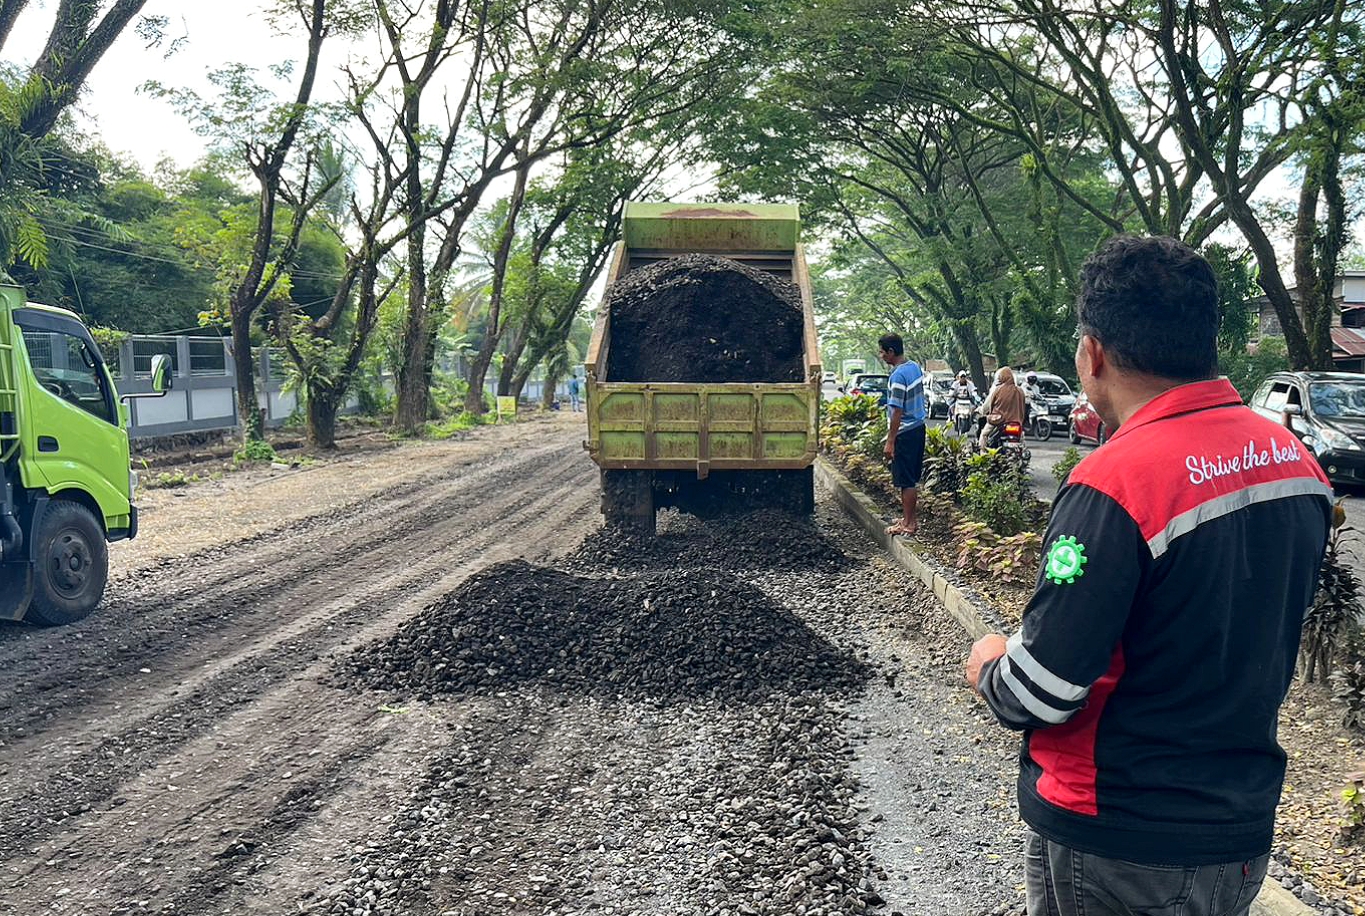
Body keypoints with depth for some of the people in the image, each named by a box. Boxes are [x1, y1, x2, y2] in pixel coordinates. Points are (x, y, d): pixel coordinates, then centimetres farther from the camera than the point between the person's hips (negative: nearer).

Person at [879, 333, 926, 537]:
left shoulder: (897, 376, -20)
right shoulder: (915, 367, 8)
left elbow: (897, 411, -21)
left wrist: (890, 441, -18)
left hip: (905, 433, -9)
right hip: (918, 428, 9)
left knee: (906, 481, -1)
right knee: (912, 479, 16)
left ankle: (908, 523, 4)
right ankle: (910, 518, 24)